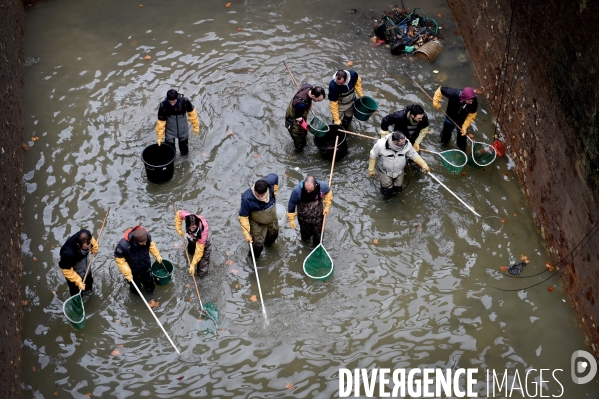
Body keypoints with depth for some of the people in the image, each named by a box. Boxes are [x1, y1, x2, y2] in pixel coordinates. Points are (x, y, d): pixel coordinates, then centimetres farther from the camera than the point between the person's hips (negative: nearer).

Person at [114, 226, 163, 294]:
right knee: (135, 287, 27)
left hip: (145, 267, 3)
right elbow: (119, 260, -25)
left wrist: (157, 255, -1)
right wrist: (127, 273, -23)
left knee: (149, 286, 27)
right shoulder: (123, 245, -42)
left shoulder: (146, 236, -32)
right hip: (132, 270, -3)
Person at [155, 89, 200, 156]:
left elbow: (192, 113, -11)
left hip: (183, 131, 1)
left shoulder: (185, 102, -28)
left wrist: (196, 126, -2)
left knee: (184, 147, 23)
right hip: (170, 132, -1)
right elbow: (161, 121, -17)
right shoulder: (163, 106, -28)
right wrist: (160, 137, -11)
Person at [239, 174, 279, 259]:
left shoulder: (270, 183, -32)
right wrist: (246, 233, -28)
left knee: (274, 234, 29)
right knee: (258, 244, -1)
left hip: (272, 218, 5)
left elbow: (275, 177, -5)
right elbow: (243, 217, -27)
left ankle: (268, 244, 65)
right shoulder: (247, 199, -40)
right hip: (257, 223, -5)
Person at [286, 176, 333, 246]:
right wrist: (291, 219, -8)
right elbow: (291, 204, -15)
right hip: (304, 219, -1)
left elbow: (328, 192, -2)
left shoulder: (322, 186, -28)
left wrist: (327, 206, -6)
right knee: (305, 238, 23)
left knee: (318, 238, 20)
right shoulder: (297, 190, -33)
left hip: (318, 217, 1)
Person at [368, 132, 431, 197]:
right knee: (387, 189, -2)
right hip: (384, 171, -3)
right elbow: (373, 156, -15)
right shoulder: (381, 145, -34)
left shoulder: (407, 144, -26)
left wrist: (424, 165, -13)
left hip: (399, 171, 3)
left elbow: (414, 155, -9)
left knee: (398, 188, 11)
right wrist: (371, 169, -7)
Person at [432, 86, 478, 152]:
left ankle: (462, 149, 53)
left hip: (462, 121, 0)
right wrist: (436, 102, -25)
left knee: (462, 136, 22)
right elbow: (441, 89, -27)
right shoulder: (454, 94, -43)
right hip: (451, 117, 0)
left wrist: (465, 127, -25)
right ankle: (444, 141, 63)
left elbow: (471, 115, -20)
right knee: (447, 130, 28)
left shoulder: (474, 103, -37)